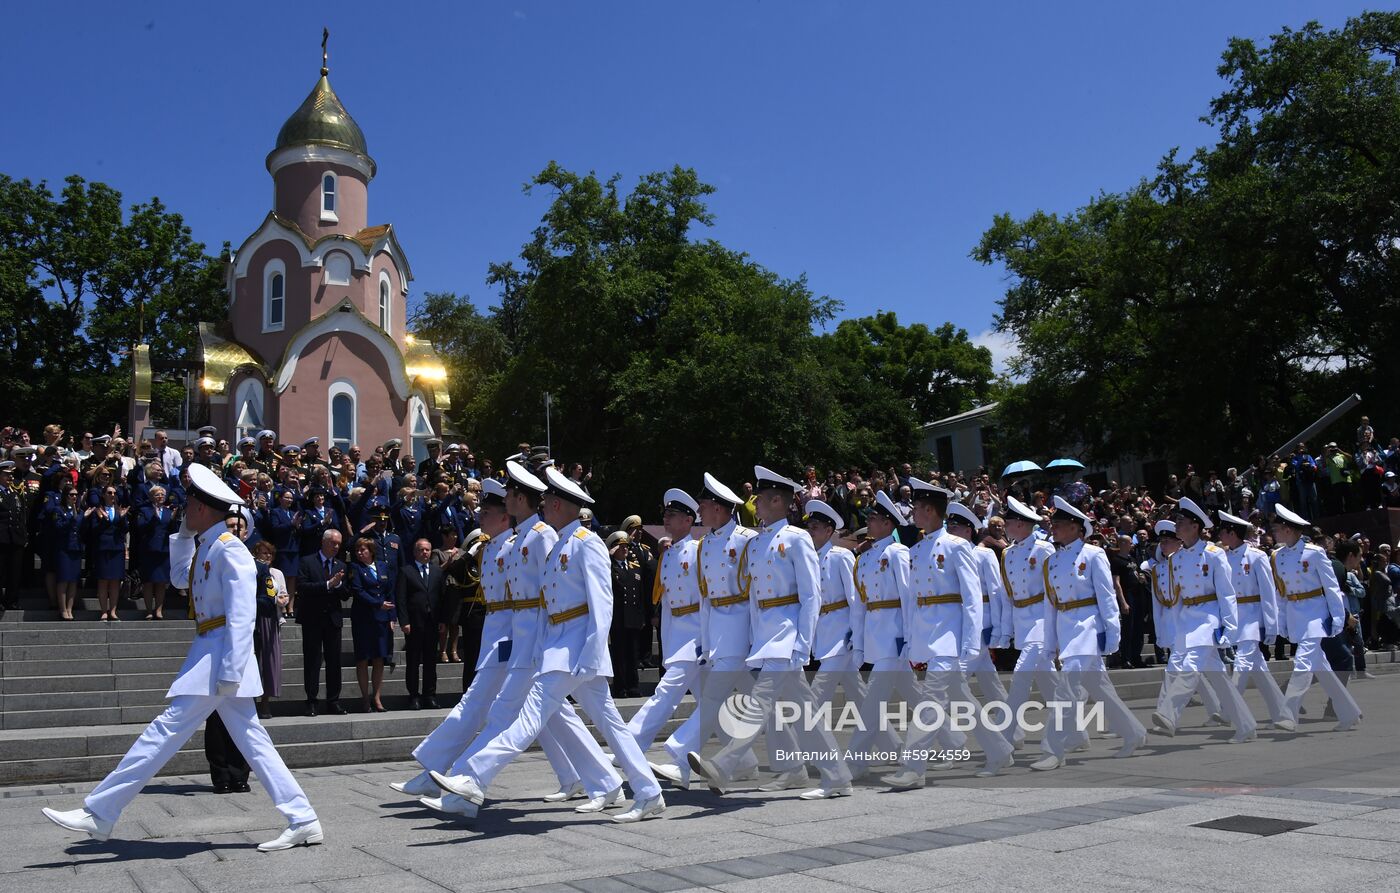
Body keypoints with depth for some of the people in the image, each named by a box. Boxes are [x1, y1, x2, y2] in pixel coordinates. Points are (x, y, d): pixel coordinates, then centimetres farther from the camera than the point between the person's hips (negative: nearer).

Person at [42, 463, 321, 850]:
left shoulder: (228, 548, -14)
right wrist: (185, 531, 21)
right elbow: (178, 570, 36)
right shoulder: (203, 546, 15)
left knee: (168, 729, -4)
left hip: (220, 653, -10)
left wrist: (230, 671, -23)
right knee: (250, 739, 7)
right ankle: (303, 821, 8)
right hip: (210, 651, 10)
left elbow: (241, 616, -19)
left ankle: (99, 814, 5)